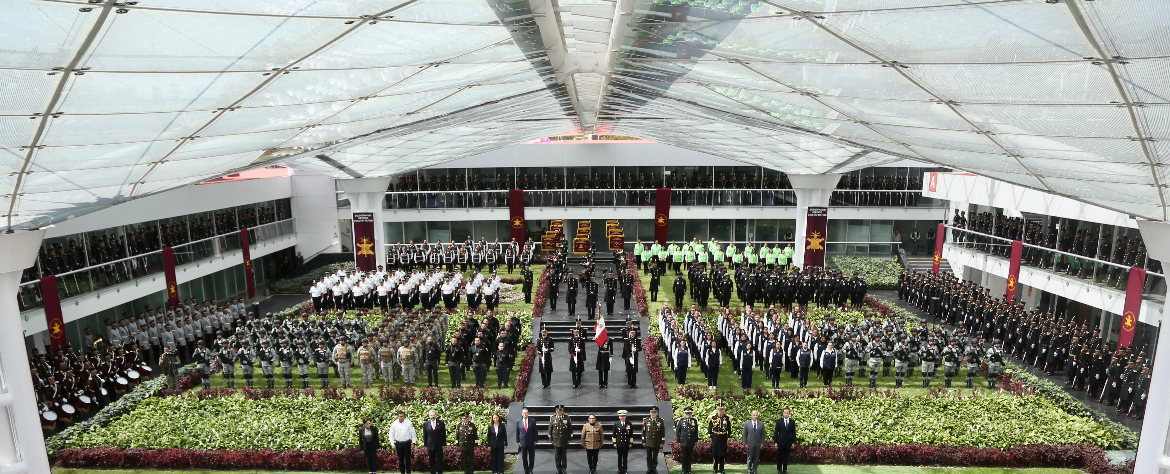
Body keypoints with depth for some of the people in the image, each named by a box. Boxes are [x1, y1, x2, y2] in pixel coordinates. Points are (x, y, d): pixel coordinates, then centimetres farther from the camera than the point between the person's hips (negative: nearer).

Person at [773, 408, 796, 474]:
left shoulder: (792, 422, 1)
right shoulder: (779, 421, -3)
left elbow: (794, 433, 4)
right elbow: (776, 432, -2)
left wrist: (793, 442, 0)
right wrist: (776, 442, -6)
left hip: (788, 442, 1)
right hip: (780, 442, -1)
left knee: (786, 457, 7)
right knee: (779, 457, 6)